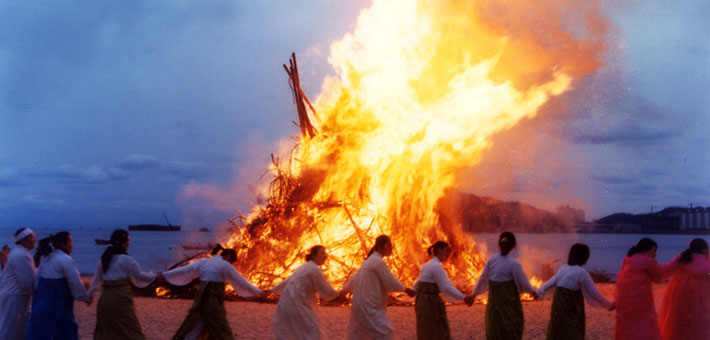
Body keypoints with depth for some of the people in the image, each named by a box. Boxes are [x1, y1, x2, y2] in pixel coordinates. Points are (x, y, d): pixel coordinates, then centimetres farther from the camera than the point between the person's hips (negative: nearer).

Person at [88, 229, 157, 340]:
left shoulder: (104, 259, 10)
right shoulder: (126, 259, -9)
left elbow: (96, 279, 15)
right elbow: (139, 275, -3)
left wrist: (90, 294, 23)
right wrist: (154, 277, 12)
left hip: (105, 298, 7)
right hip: (121, 298, -7)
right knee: (131, 330, -1)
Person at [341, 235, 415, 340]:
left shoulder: (370, 260, 15)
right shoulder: (379, 261, -15)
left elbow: (355, 276, 25)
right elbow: (390, 283, -13)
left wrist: (344, 289, 35)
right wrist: (405, 289, 2)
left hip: (361, 303, 10)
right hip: (369, 306, -10)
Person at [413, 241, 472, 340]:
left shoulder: (426, 266, 14)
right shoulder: (437, 266, -16)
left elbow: (417, 286, 21)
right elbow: (447, 288, -23)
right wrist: (464, 298, -20)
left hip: (422, 302, 10)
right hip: (431, 304, -10)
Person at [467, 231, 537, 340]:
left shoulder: (492, 260, -3)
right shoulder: (514, 264, -16)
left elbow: (483, 278, 6)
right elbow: (524, 284, -8)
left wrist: (474, 293, 20)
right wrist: (533, 291, 12)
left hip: (493, 304, 4)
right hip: (509, 304, -4)